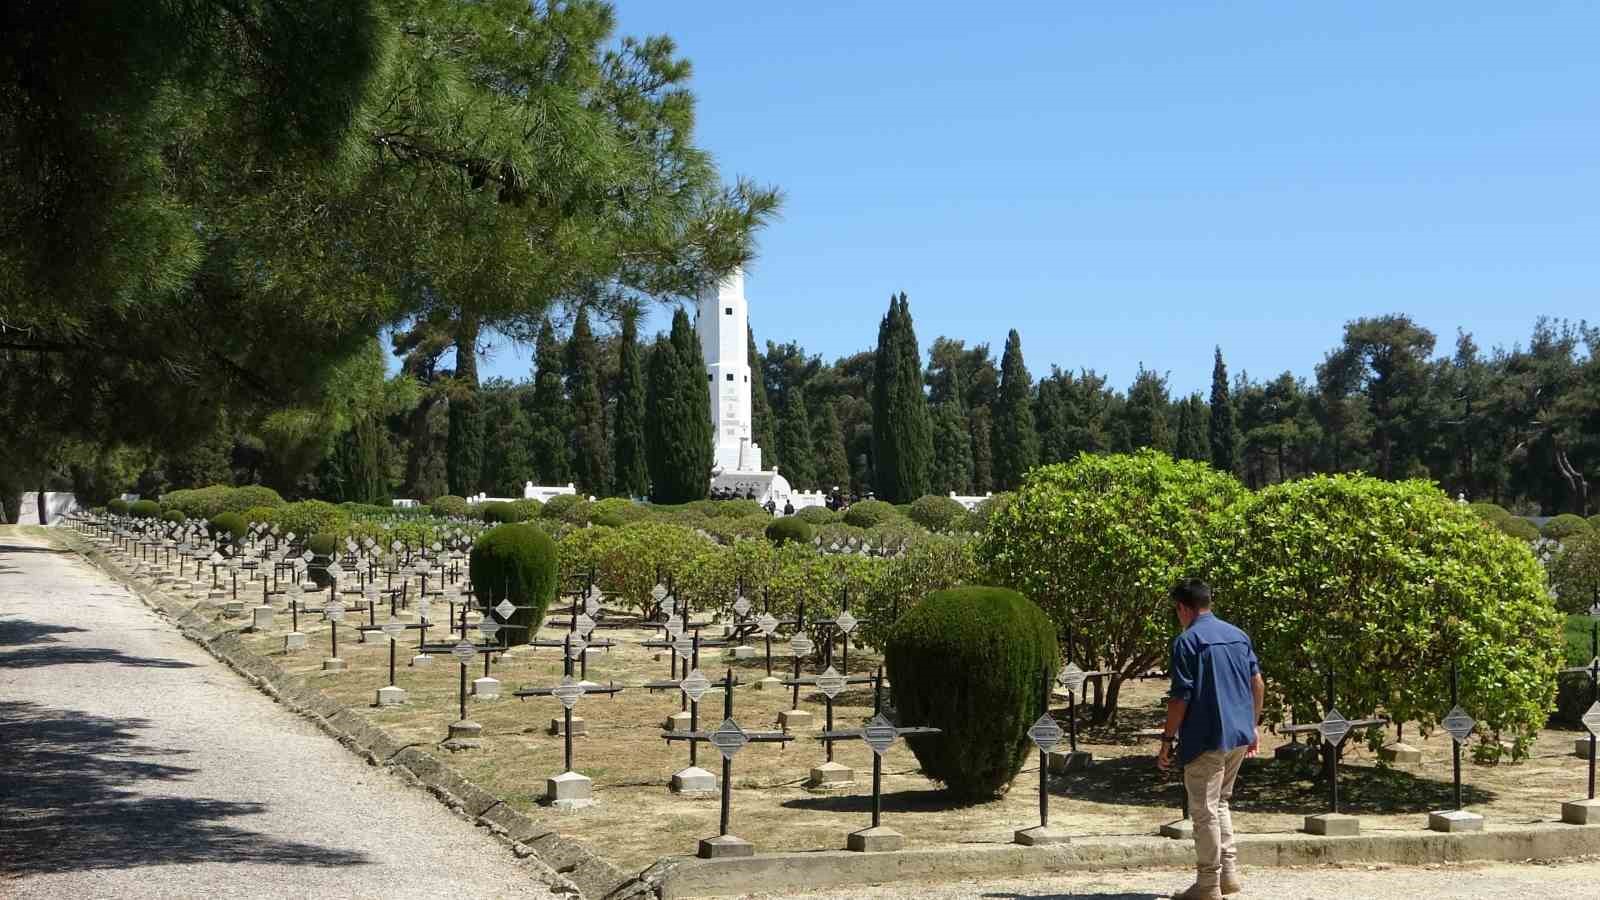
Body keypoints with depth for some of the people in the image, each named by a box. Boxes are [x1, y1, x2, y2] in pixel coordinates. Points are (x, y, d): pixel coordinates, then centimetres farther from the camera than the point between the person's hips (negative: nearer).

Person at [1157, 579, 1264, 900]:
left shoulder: (1187, 641, -12)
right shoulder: (1238, 634, 11)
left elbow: (1181, 696, -15)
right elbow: (1258, 684, 13)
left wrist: (1167, 740, -8)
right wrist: (1253, 726, 22)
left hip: (1206, 738, -7)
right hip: (1240, 734, 8)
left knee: (1205, 810, 1)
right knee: (1220, 802, 21)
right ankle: (1229, 872, 19)